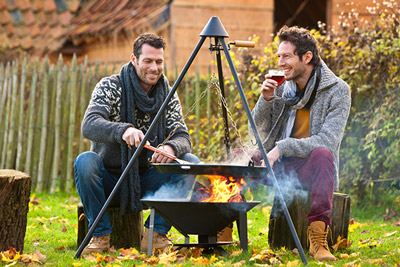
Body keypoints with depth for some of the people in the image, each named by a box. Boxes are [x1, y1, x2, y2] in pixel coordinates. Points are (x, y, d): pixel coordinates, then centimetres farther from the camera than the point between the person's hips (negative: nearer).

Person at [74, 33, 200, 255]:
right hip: (110, 179, -3)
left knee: (191, 163, -18)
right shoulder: (110, 87, -10)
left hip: (146, 182, 3)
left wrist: (171, 147, -32)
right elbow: (89, 126, -26)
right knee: (85, 161, -33)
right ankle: (100, 235, -17)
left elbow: (183, 137, -7)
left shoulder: (168, 95, 1)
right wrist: (123, 130, -46)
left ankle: (156, 233, -13)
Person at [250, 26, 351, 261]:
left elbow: (328, 141, -21)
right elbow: (260, 130, 10)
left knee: (323, 154, -38)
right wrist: (266, 99, -8)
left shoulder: (337, 90, -10)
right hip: (279, 166, 5)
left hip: (311, 168, -5)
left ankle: (318, 236, -39)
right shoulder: (283, 86, 6)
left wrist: (282, 147, -26)